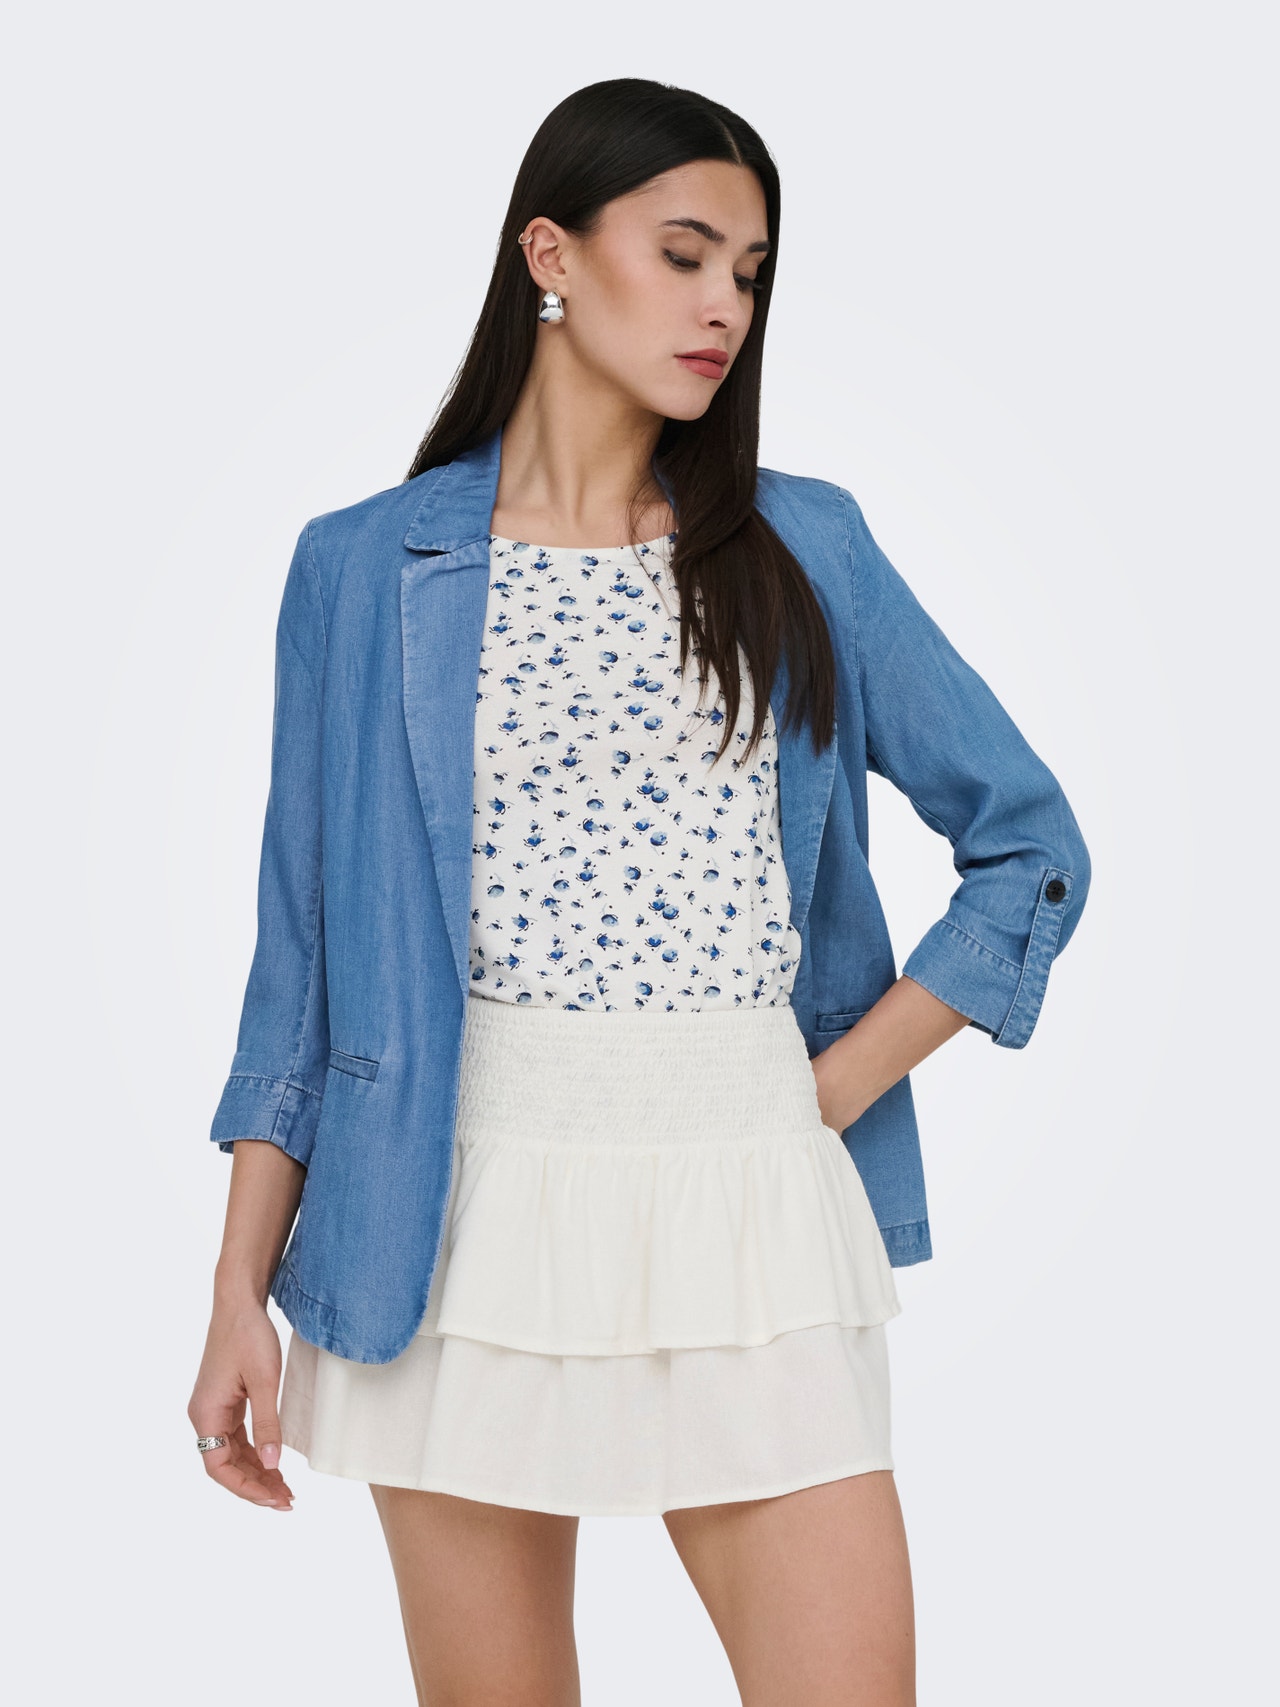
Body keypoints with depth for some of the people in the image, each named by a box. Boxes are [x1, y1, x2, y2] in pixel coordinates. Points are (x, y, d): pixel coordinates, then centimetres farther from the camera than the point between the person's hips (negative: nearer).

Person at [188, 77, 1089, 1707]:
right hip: (472, 1210, -1)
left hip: (749, 1208, 1)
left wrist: (842, 1086, 2)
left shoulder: (806, 548, 7)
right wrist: (239, 1296, 3)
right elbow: (301, 956, 5)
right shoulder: (366, 568, 3)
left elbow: (1029, 844, 11)